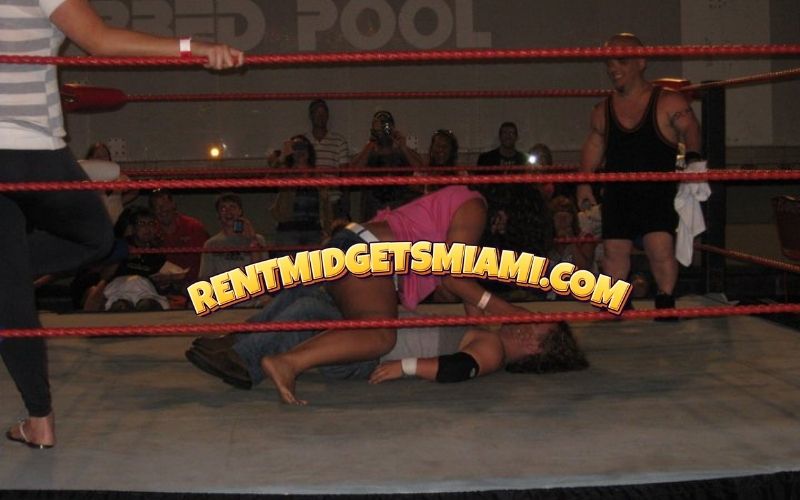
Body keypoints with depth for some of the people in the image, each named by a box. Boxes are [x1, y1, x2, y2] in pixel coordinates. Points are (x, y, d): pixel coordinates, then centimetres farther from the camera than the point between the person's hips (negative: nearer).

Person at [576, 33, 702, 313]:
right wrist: (584, 182, 12)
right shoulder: (603, 111, 9)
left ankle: (666, 301, 2)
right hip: (618, 193, 4)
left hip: (659, 191, -4)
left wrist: (692, 159, -17)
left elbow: (690, 129, -1)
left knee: (660, 246, -16)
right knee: (614, 249, 4)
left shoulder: (668, 104, -3)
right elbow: (594, 146, 19)